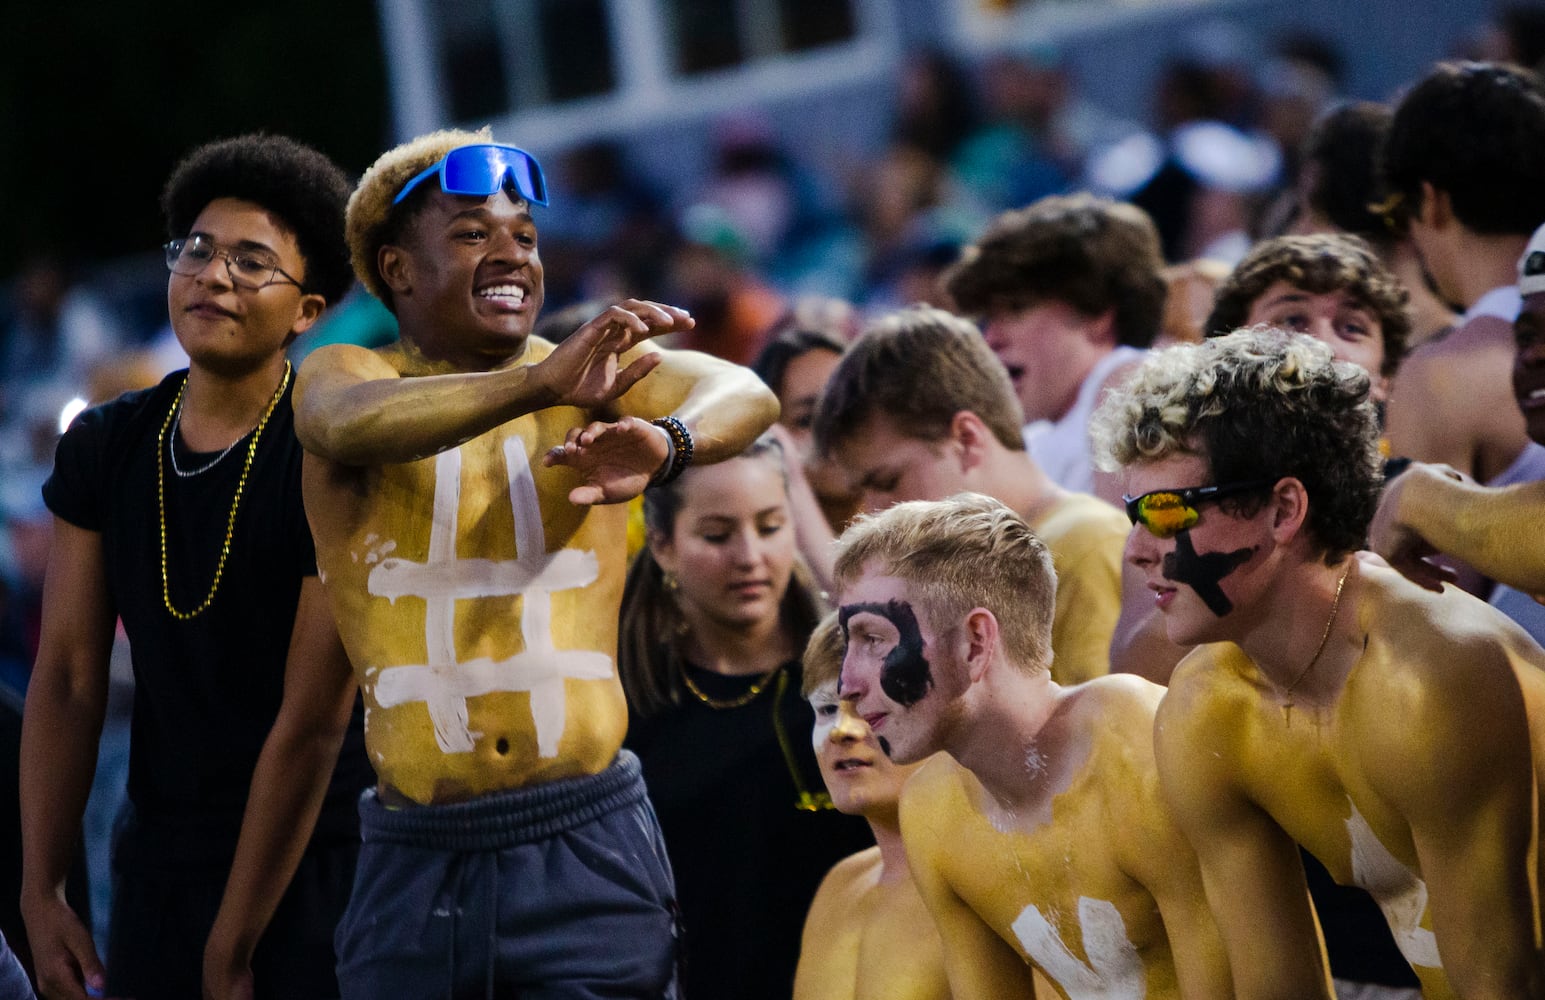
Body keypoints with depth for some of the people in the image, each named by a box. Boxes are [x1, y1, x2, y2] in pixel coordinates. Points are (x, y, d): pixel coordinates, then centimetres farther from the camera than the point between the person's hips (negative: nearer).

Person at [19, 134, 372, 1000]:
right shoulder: (106, 448, 3)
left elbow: (311, 723, -15)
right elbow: (69, 678, 3)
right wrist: (40, 893, -3)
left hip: (315, 865, -4)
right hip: (160, 858, 4)